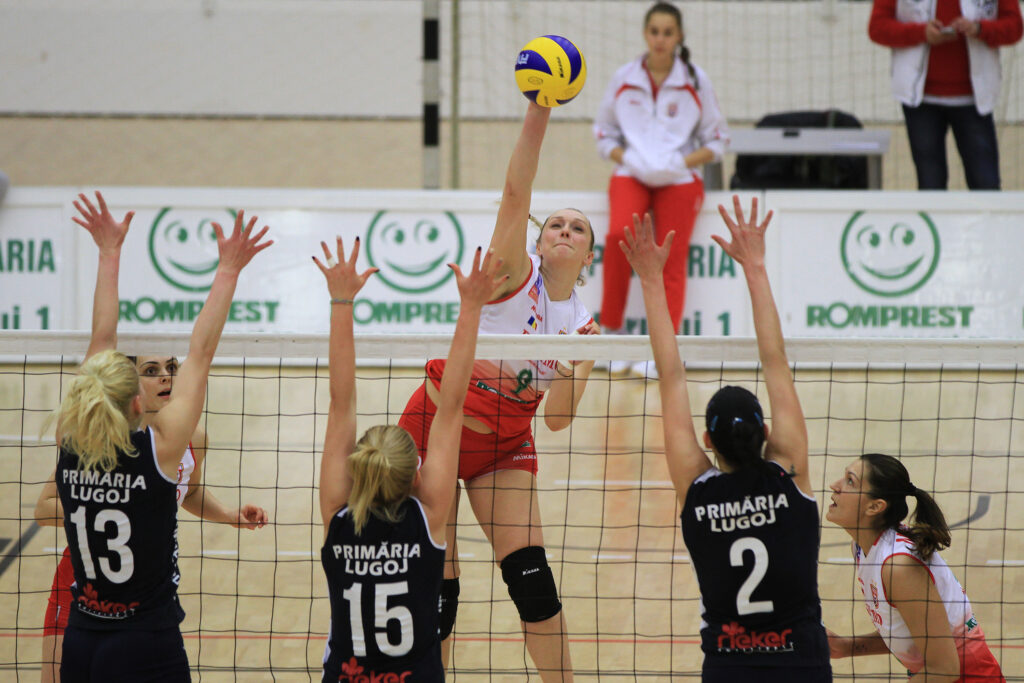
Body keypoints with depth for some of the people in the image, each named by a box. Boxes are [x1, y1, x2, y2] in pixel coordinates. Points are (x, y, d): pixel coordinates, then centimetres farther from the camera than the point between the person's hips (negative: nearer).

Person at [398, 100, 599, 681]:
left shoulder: (582, 324, 1)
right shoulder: (517, 275, -11)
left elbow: (556, 419, -3)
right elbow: (516, 193, -26)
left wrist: (577, 368, -22)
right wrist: (539, 113, -38)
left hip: (506, 446, 4)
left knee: (530, 570, -8)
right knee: (437, 582, -3)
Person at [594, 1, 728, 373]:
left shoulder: (695, 81, 3)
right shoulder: (624, 78, 6)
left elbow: (716, 140, 9)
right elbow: (604, 132, 14)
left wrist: (683, 162, -9)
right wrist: (626, 158, -5)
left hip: (679, 178, 0)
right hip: (632, 174, 0)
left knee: (672, 260, -13)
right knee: (618, 235, -27)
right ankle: (613, 330, -16)